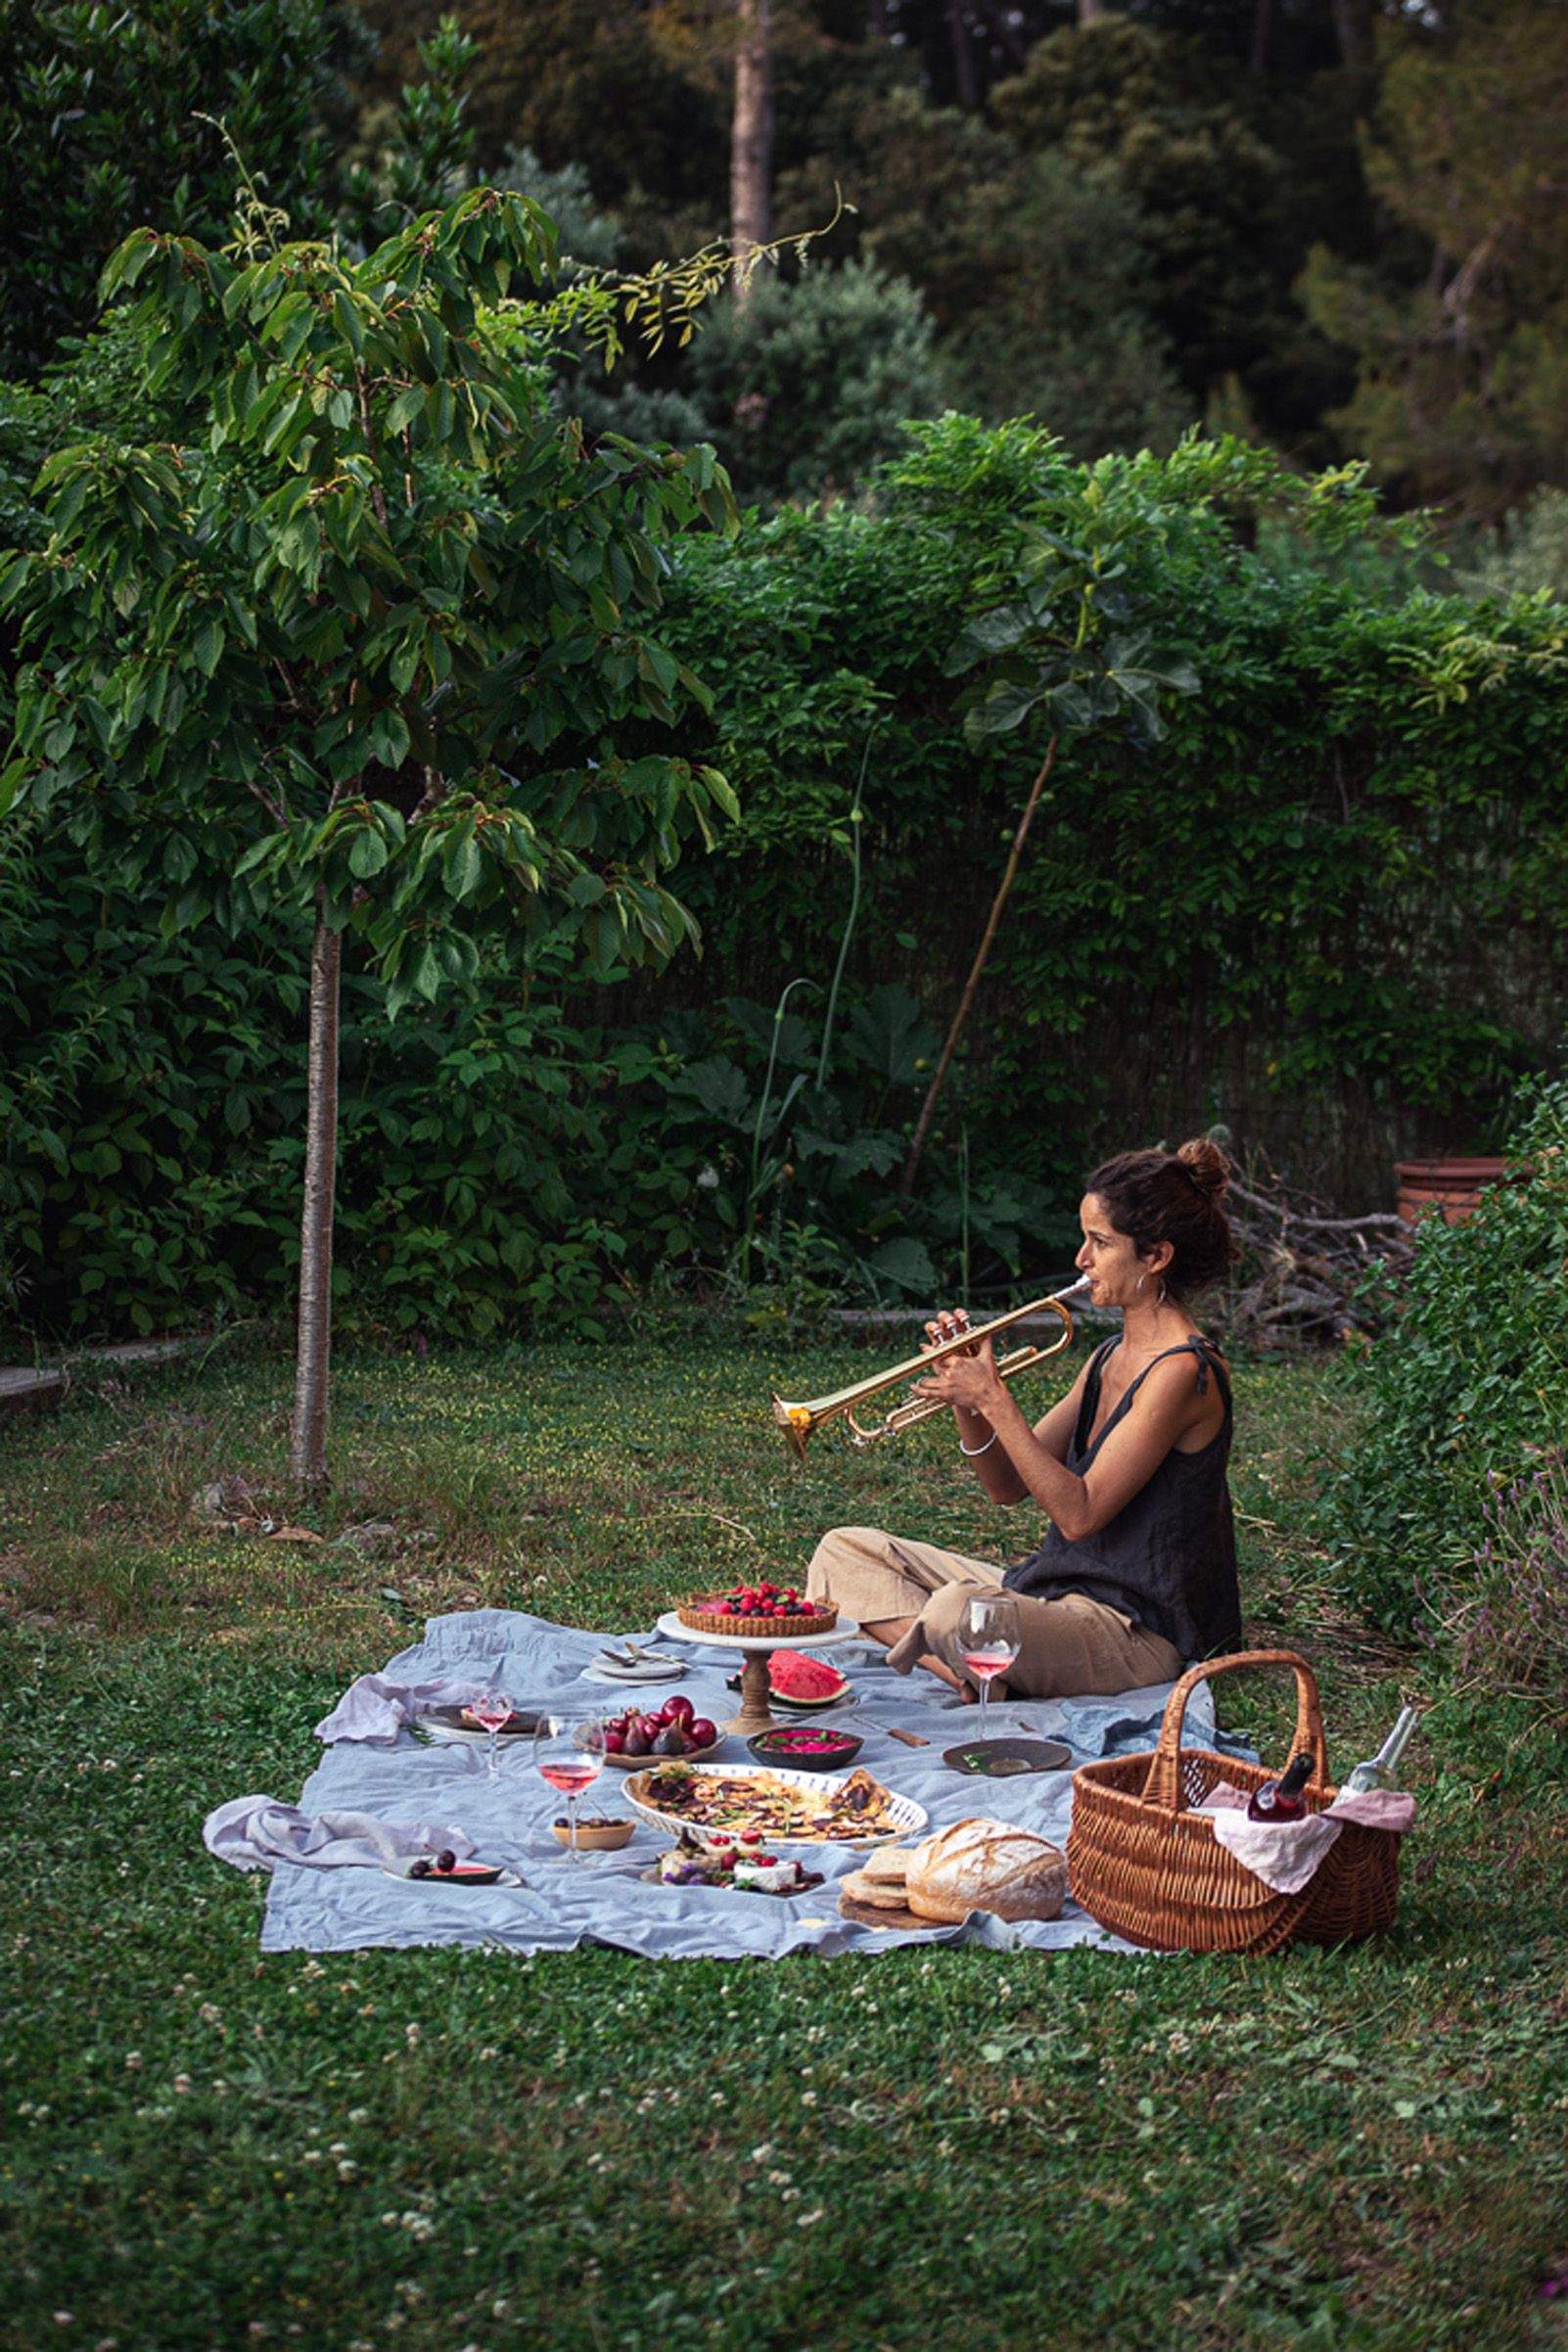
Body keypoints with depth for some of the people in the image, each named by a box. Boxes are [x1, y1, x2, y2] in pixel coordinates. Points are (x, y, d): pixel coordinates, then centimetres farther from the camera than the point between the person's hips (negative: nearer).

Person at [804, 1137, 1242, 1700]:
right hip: (1052, 1588, 10)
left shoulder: (1182, 1369, -15)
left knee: (956, 1608, -41)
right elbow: (1008, 1485, 13)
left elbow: (1078, 1514, -21)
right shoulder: (1110, 1358, 13)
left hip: (1136, 1628, -10)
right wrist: (966, 1398, -3)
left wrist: (995, 1399, -19)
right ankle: (960, 1669, -14)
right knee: (844, 1551, 6)